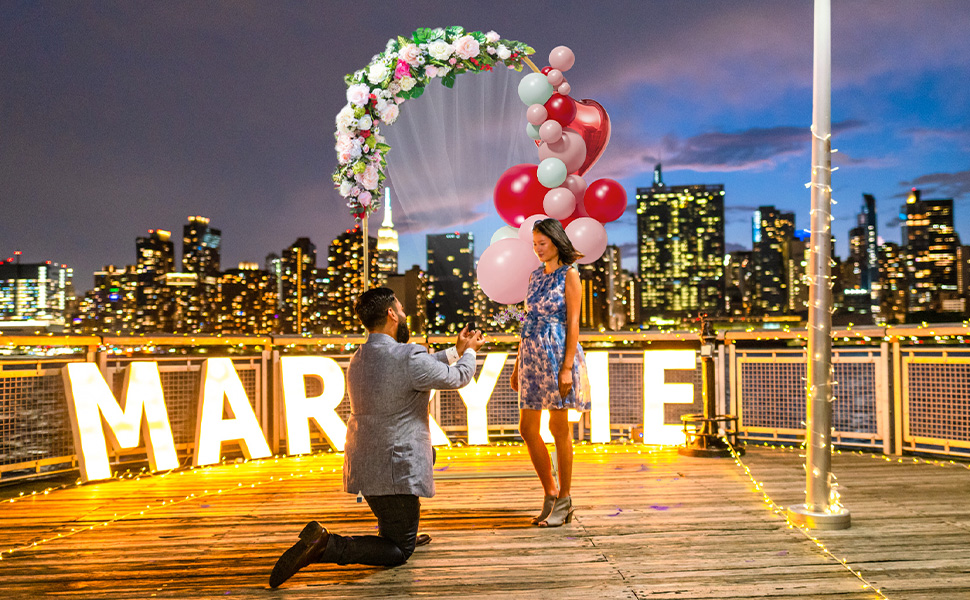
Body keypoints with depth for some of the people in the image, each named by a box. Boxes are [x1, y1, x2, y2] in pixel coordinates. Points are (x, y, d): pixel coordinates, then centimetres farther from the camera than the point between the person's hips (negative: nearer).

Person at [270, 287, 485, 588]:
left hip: (365, 463, 9)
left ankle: (404, 529, 36)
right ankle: (325, 545, -14)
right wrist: (469, 352, 17)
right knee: (399, 552, 5)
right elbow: (457, 378, -3)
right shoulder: (409, 358, -20)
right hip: (393, 470, -9)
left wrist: (455, 351, 29)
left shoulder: (358, 359, 7)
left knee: (430, 452, 33)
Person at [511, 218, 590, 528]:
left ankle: (564, 501, 11)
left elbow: (573, 323, -10)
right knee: (527, 428, 6)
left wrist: (567, 367, -17)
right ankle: (550, 494, 19)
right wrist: (517, 366, 14)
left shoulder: (569, 275, -4)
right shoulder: (535, 276, 15)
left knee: (559, 428, 0)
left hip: (558, 354, -7)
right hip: (532, 356, 7)